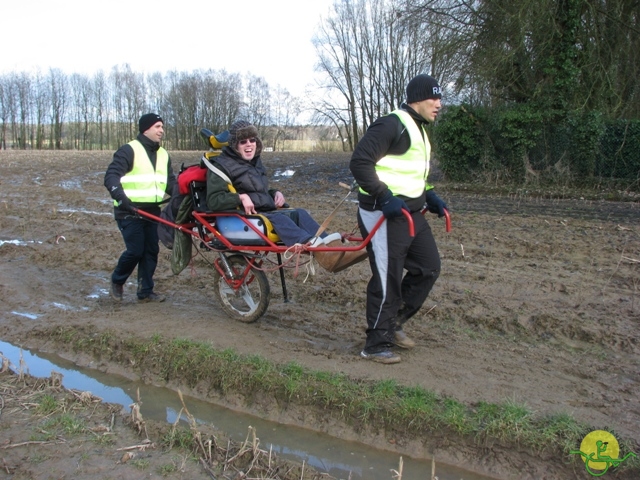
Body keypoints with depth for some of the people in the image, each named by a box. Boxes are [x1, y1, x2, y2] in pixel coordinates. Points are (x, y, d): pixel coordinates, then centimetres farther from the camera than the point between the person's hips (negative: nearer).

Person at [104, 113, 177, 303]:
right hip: (130, 211, -6)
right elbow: (111, 175, -15)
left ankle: (145, 291, 16)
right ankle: (117, 281, 18)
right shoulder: (129, 150, -8)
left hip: (152, 212, 7)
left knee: (151, 251, 6)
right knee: (135, 251, -8)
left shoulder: (163, 155, 14)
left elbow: (171, 182, 14)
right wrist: (121, 197, -32)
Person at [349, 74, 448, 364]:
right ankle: (376, 345, 11)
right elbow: (359, 161, -22)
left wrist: (429, 196, 12)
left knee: (429, 267, 13)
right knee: (387, 280, -4)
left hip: (411, 213, 10)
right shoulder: (392, 125, -14)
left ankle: (393, 323, 27)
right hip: (384, 215, -10)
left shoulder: (418, 130, 17)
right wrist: (384, 197, -25)